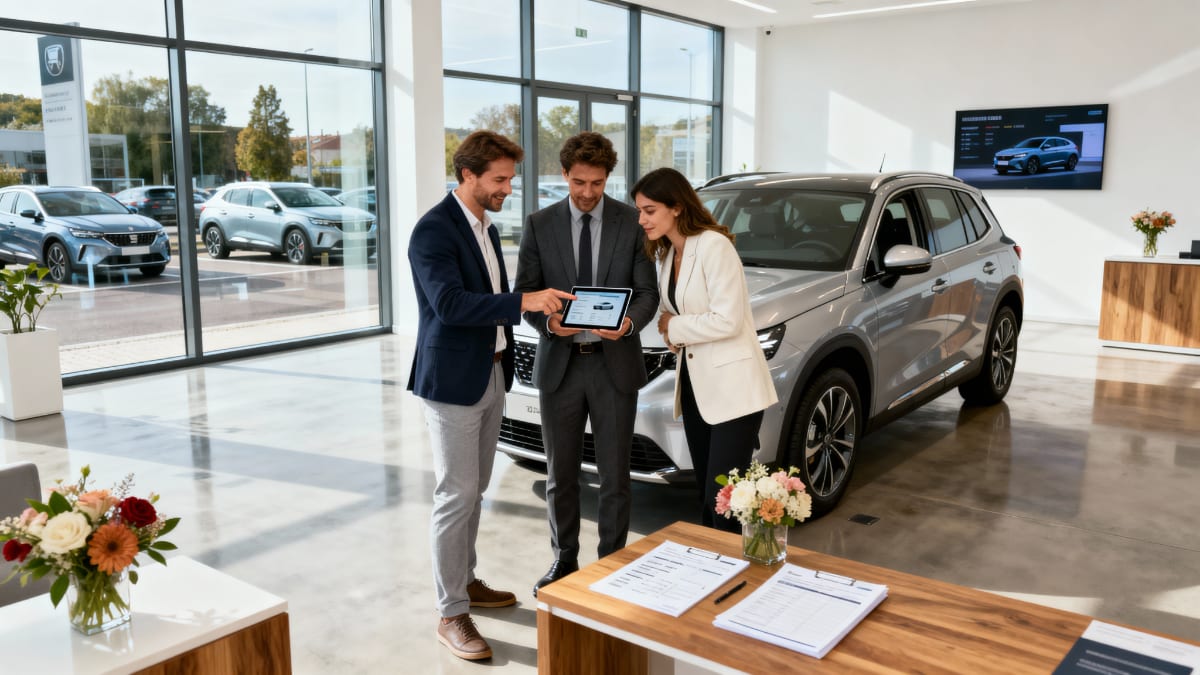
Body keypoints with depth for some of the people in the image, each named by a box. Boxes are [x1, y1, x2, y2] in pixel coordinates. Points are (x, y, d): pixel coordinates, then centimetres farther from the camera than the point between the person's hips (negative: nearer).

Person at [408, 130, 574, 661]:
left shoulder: (488, 229, 13)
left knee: (474, 491, 18)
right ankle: (452, 615, 7)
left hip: (490, 378, 9)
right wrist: (524, 302, -33)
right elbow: (450, 303, -28)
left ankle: (465, 581, 33)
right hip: (452, 381, -8)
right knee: (455, 496, -3)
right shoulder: (433, 230, -15)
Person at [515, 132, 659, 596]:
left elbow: (648, 291, -2)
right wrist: (548, 321, -21)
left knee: (614, 475, 7)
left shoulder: (632, 223, -1)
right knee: (560, 474, 13)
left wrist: (629, 323, -23)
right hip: (559, 364, 1)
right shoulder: (540, 225, 1)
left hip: (615, 364, -1)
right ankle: (564, 560, 31)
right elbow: (525, 292, 0)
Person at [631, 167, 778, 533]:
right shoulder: (667, 254, 12)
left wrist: (674, 327, -9)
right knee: (706, 494, 15)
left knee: (723, 502, -9)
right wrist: (671, 329, -3)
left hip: (731, 388, -8)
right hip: (694, 383, 9)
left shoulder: (713, 246, -15)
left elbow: (728, 321, -21)